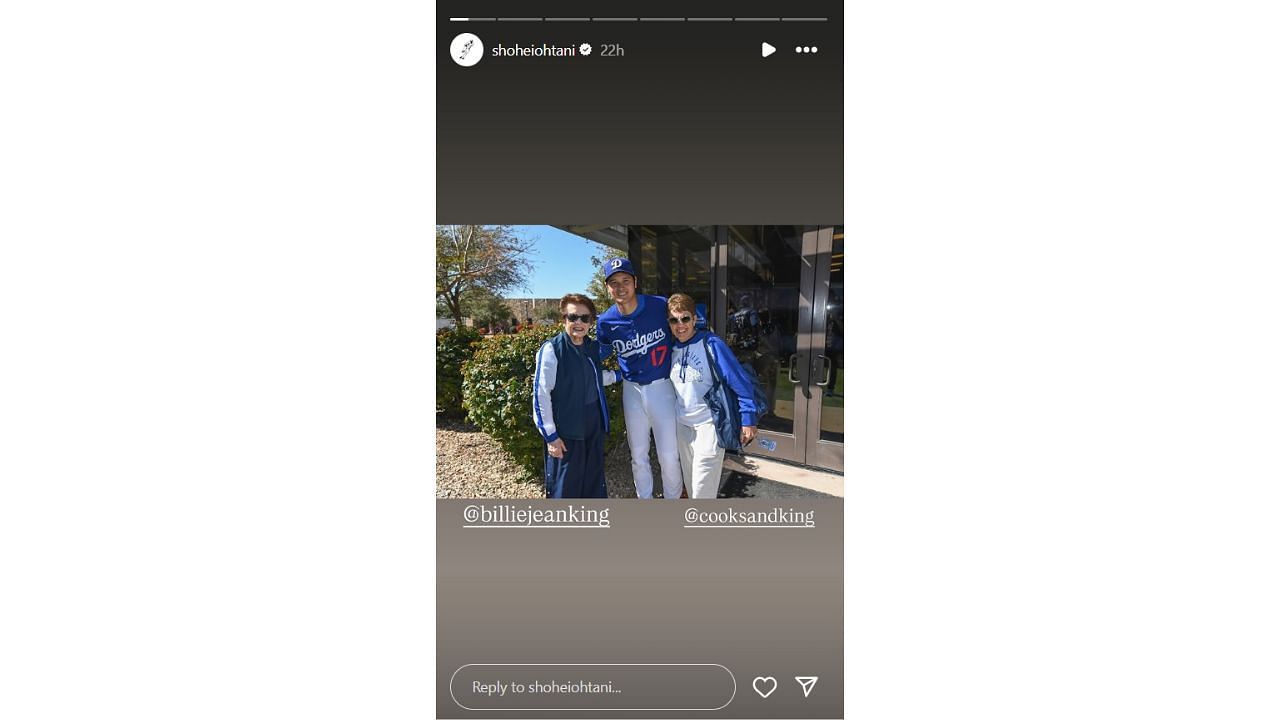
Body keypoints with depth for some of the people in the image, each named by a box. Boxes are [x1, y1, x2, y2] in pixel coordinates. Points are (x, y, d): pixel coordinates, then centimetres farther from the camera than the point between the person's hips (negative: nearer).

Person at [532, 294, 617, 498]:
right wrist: (550, 435, -15)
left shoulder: (593, 347, 6)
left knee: (595, 482, 18)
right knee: (565, 488, 1)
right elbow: (541, 394, -15)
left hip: (594, 427, 7)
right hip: (566, 431, -6)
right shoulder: (552, 349, -15)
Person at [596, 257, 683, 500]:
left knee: (669, 455, 2)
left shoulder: (661, 306, -16)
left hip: (662, 387, -3)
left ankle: (672, 500, 24)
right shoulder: (606, 322, -7)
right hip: (632, 390, 3)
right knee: (638, 455, 15)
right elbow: (601, 353, 13)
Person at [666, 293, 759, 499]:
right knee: (690, 481, 17)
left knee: (703, 488, -5)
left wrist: (748, 420, -19)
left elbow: (740, 381, -16)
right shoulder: (672, 348, 3)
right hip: (682, 424, 6)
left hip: (708, 424, -6)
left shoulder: (711, 344, -16)